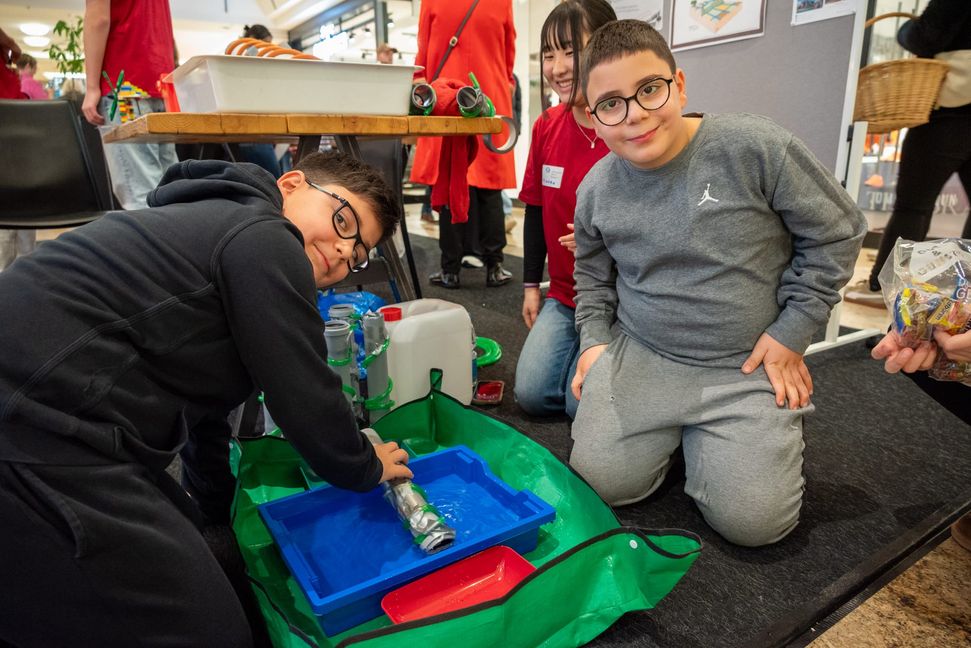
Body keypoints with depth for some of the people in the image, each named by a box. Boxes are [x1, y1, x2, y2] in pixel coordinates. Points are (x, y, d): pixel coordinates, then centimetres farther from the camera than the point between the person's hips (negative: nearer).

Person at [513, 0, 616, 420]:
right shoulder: (546, 127, 1)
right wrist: (531, 285, 11)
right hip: (563, 295, 5)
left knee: (584, 404, -8)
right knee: (532, 394, 0)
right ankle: (578, 341, 27)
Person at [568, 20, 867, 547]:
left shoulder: (756, 148, -13)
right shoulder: (596, 189, -1)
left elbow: (837, 231, -2)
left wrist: (792, 330, -5)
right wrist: (594, 339, 2)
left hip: (748, 365, -2)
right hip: (639, 358, 3)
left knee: (751, 521, -10)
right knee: (600, 483, -6)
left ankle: (704, 439, 21)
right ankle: (673, 432, 22)